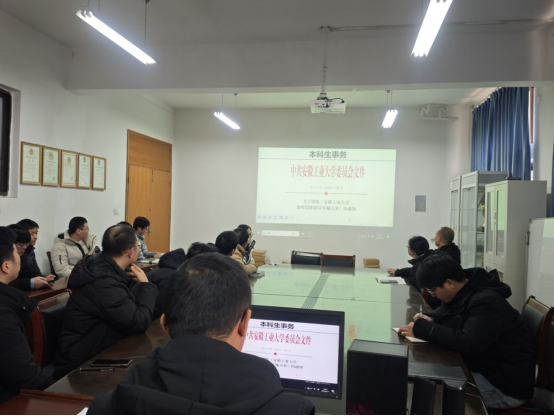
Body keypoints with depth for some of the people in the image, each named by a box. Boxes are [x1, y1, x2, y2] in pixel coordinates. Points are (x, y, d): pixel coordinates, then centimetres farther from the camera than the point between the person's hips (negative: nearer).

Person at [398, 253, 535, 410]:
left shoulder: (486, 302, -26)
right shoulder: (462, 292, 2)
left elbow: (468, 344, -35)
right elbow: (446, 311, 20)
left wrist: (422, 329, -29)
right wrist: (430, 318, -4)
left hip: (507, 386, -9)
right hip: (485, 369, 9)